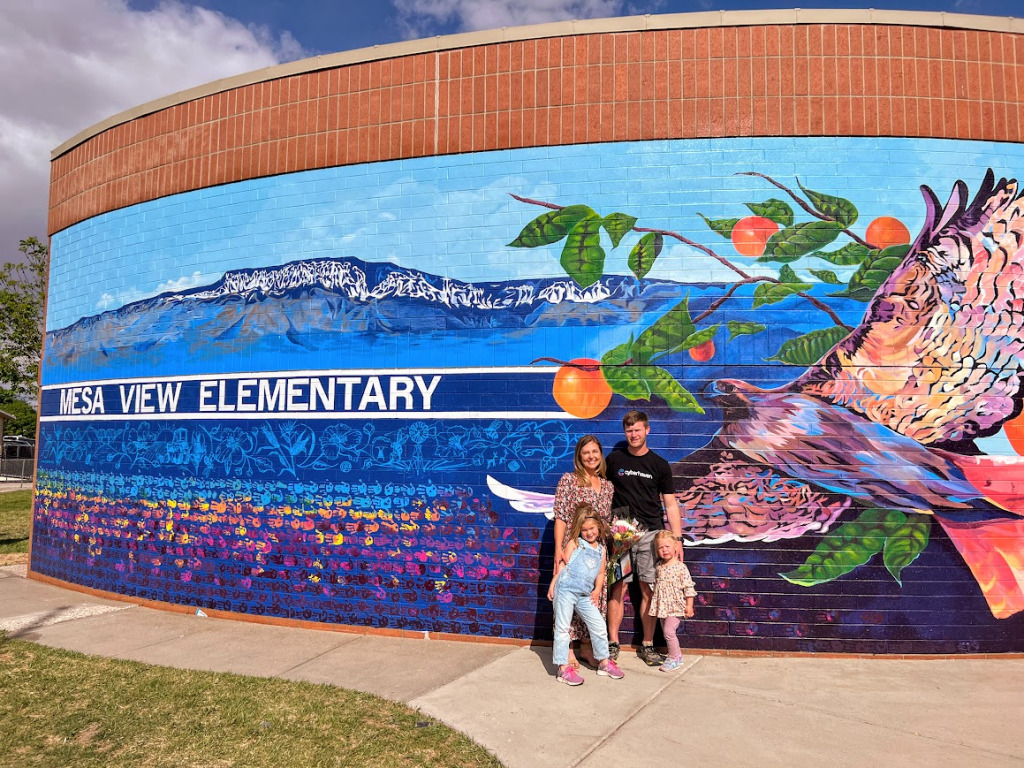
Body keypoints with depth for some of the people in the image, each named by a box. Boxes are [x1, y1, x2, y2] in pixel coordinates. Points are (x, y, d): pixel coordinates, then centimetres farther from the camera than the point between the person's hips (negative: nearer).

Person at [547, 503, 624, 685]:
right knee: (562, 628, -2)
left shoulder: (601, 549, 14)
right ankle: (563, 668, 4)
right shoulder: (574, 543, 0)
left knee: (599, 626, 6)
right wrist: (552, 585, -5)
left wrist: (597, 589, 1)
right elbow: (562, 565, -1)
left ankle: (604, 662, 23)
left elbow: (601, 573, 16)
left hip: (585, 595, 5)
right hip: (565, 589, -5)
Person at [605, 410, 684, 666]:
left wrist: (677, 538, 0)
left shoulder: (660, 465, 6)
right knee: (618, 589, -1)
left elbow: (670, 504, 6)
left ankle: (647, 646, 14)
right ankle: (613, 643, 12)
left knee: (649, 591, 2)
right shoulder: (613, 460, 6)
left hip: (651, 533, 0)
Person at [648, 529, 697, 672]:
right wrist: (652, 596, 17)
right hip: (662, 606, 6)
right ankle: (677, 655, 29)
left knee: (668, 631, -13)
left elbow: (688, 587, -10)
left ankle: (673, 658, 3)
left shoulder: (680, 567, -12)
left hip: (675, 606, -6)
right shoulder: (659, 566, 5)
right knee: (666, 632, 12)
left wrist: (689, 605, -11)